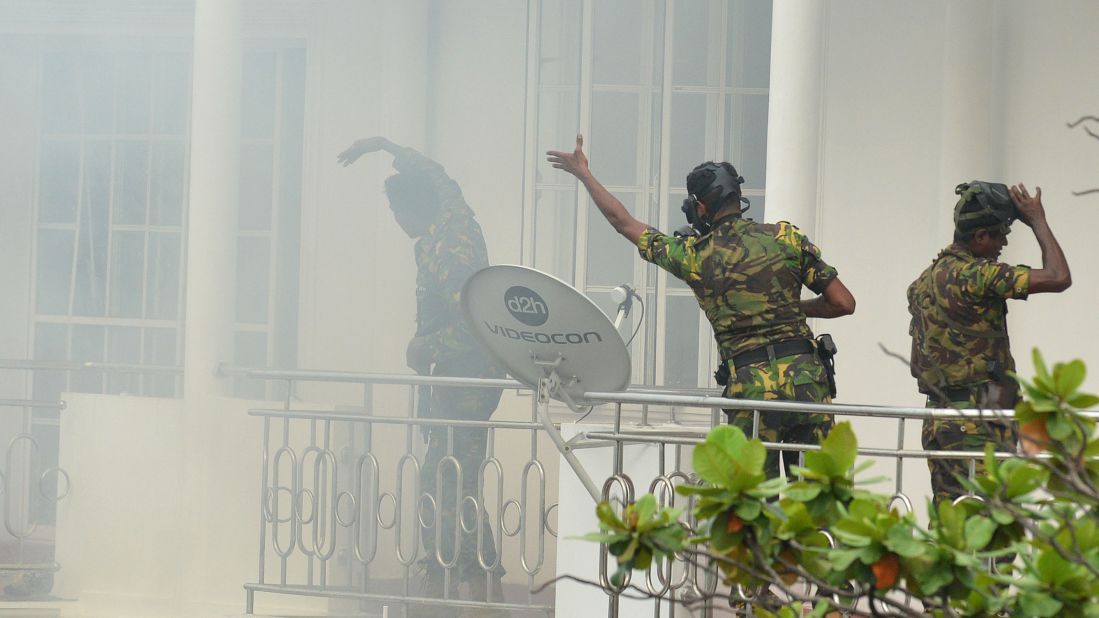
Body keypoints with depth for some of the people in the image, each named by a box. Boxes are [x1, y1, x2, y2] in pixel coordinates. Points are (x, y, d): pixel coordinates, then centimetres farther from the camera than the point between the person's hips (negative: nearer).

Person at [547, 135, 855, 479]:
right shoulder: (786, 236, 7)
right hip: (806, 380, 2)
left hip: (750, 384, -1)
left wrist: (584, 174, 32)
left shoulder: (693, 254, 6)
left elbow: (623, 222, 19)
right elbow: (844, 303, 7)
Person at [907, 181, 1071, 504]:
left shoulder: (924, 280, 15)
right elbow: (1058, 278, -17)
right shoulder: (975, 274, -14)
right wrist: (1038, 221, -5)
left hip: (939, 416, 9)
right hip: (979, 425, -9)